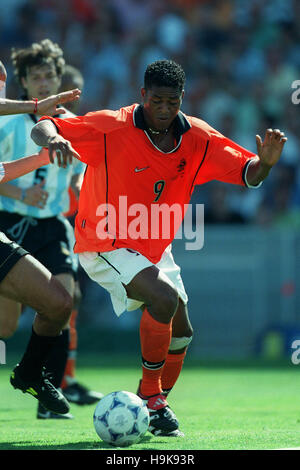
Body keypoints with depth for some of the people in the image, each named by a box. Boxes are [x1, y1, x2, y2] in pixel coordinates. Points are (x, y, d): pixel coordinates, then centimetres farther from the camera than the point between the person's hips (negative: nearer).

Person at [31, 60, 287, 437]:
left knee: (180, 332, 8)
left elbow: (247, 174, -6)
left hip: (155, 249, 7)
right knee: (165, 297, -28)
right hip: (105, 246, -7)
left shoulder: (197, 138, -6)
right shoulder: (112, 128, -19)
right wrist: (52, 138, -43)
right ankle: (150, 397, -13)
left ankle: (156, 408, 29)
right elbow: (42, 129, -19)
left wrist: (264, 162, -30)